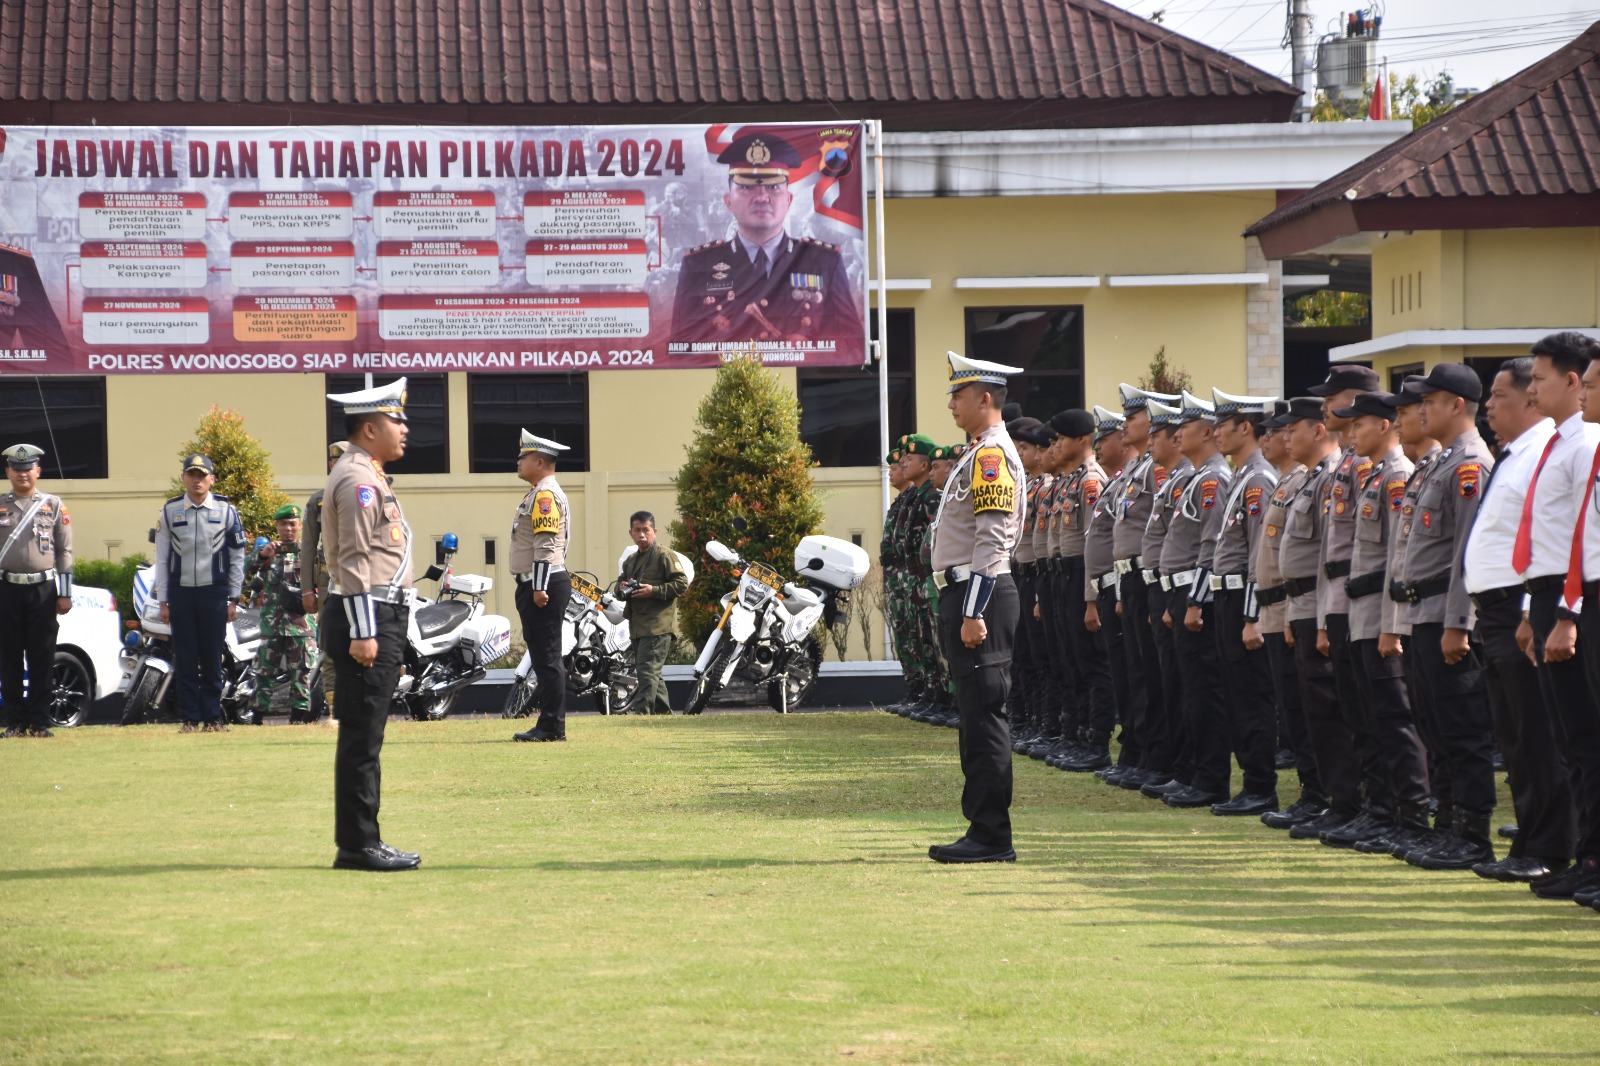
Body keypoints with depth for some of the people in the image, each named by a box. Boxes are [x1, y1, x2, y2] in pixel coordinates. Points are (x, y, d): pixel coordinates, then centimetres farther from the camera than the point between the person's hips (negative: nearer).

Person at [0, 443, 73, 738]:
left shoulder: (54, 506, 6)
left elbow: (64, 551, 5)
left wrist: (65, 594, -1)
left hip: (43, 590, -1)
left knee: (42, 661, 0)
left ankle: (39, 722, 5)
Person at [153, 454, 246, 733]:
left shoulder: (226, 511, 4)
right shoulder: (170, 511, 5)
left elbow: (237, 556, 6)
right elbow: (161, 558, 6)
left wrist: (233, 599, 1)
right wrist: (163, 601, 1)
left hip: (214, 594, -1)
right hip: (180, 593, 1)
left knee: (212, 660, 2)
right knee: (185, 660, 1)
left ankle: (212, 717, 8)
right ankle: (190, 718, 5)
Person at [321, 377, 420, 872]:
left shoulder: (366, 476, 19)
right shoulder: (358, 480, -13)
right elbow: (355, 560, -19)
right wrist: (363, 632, -22)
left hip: (380, 620, 11)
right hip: (368, 618, -11)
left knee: (363, 736, 12)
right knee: (362, 737, -8)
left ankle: (360, 842, 15)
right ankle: (358, 845, -7)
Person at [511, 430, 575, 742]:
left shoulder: (545, 495, -13)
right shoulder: (537, 493, 20)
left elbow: (546, 544, -21)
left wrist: (540, 587, -24)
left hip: (545, 586, -11)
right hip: (536, 586, 11)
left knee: (547, 656, -9)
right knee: (543, 656, 11)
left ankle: (551, 727, -9)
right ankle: (550, 724, 14)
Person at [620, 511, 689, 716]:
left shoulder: (664, 555, -4)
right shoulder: (630, 561, 22)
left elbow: (682, 583, -11)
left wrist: (654, 590, -18)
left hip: (658, 624, -9)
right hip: (637, 626, 9)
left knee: (647, 670, -17)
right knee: (652, 674, 14)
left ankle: (644, 713, -21)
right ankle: (664, 712, 22)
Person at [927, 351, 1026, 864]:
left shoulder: (992, 455, -13)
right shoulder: (980, 453, 19)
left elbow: (993, 540, -20)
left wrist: (973, 613, -23)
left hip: (979, 594, -11)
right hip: (965, 595, 11)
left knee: (984, 716, -9)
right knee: (977, 718, 12)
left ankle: (992, 838, -8)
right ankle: (984, 832, 15)